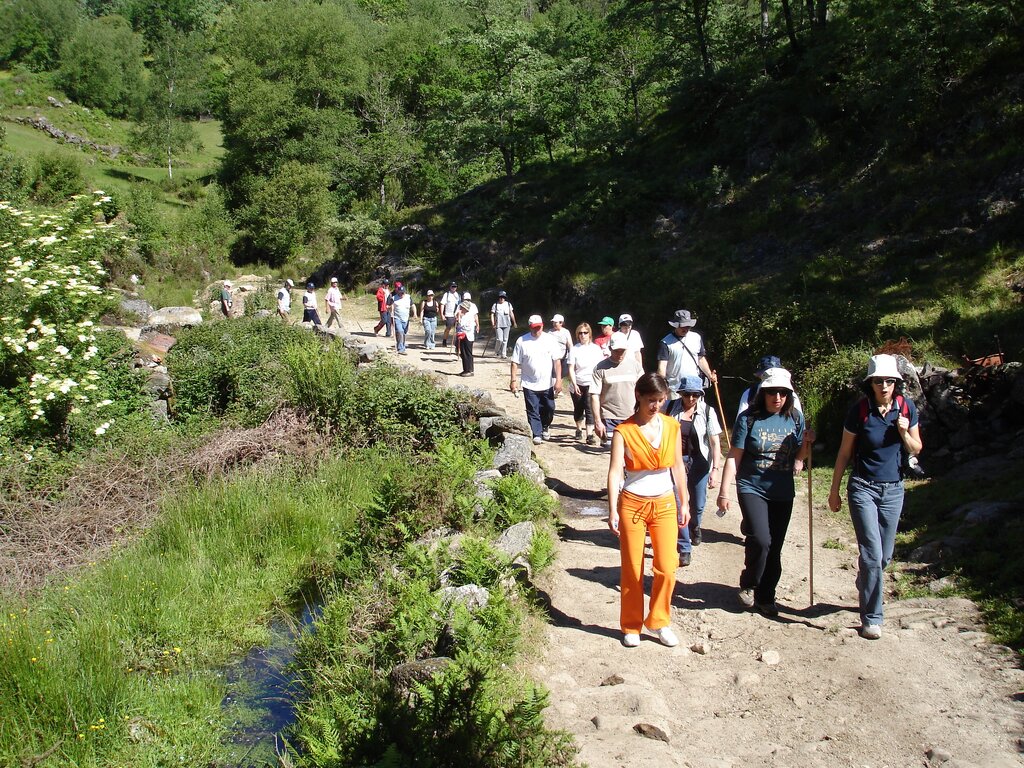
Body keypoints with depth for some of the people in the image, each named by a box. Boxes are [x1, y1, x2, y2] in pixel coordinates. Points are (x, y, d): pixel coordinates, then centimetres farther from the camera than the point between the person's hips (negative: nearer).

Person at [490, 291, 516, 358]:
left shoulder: (508, 304, 9)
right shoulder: (495, 305, 0)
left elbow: (511, 314, 14)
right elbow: (492, 315, 0)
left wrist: (514, 323, 14)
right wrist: (493, 324, -10)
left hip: (507, 324, 3)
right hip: (498, 325, -3)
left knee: (505, 340, 4)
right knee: (499, 339, -10)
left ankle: (503, 354, 11)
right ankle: (497, 351, 16)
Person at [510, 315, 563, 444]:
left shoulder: (549, 339, -3)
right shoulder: (521, 341, -4)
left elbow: (557, 360, -3)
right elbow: (515, 362, -2)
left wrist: (558, 380, -9)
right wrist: (513, 380, -7)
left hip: (547, 384, 1)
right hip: (529, 385, -1)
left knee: (549, 408, 9)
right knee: (533, 411, 1)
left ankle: (545, 427, 35)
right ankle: (537, 434, 10)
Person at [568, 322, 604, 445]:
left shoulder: (596, 348, 3)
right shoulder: (574, 349, -2)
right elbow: (571, 369, -4)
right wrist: (574, 384, -13)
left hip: (591, 384, 0)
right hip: (577, 385, 0)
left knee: (590, 410, -9)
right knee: (578, 409, 14)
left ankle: (590, 435, -10)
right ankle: (579, 429, 35)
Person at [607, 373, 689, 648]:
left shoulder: (672, 426, 1)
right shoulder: (624, 431, -10)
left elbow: (678, 467, 9)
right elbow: (614, 471, -15)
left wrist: (684, 503, 9)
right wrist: (612, 510, -22)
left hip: (665, 504, 3)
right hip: (632, 504, -3)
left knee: (667, 568, -2)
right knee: (632, 571, 5)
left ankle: (659, 621, 20)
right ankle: (631, 626, 22)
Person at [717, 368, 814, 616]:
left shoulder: (795, 418, 4)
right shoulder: (748, 418, -8)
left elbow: (798, 457, 13)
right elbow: (734, 457, -7)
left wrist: (806, 443, -8)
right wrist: (724, 492, -9)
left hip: (783, 493, 4)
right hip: (753, 488, -4)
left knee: (775, 547, 8)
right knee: (761, 540, -19)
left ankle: (766, 596, 24)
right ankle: (748, 585, 6)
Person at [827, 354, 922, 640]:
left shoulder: (907, 407, -4)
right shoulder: (859, 410, -12)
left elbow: (916, 450, 5)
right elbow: (845, 453, -3)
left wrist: (904, 433, -17)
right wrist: (834, 491, 1)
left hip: (893, 489, 4)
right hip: (863, 488, -4)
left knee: (884, 557, 12)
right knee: (872, 554, -10)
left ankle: (864, 589, 42)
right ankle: (871, 618, 1)